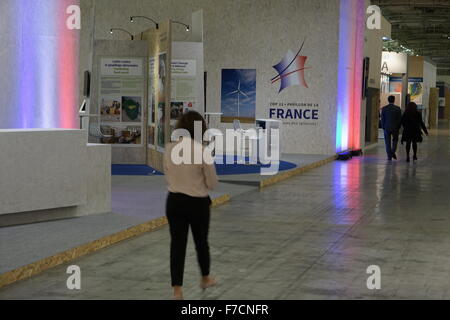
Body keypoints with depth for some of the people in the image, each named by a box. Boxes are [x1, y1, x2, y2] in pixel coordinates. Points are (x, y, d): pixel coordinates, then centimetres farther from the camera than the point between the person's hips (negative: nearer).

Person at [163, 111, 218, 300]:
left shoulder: (169, 148, -5)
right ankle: (205, 279, 41)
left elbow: (167, 177, 8)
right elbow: (212, 183, -9)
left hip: (174, 201, 3)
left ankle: (177, 290, 5)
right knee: (201, 242, 18)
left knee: (177, 244, 8)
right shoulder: (202, 151, -18)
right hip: (197, 203, -3)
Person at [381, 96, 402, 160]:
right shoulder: (397, 108, -4)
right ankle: (393, 152, 0)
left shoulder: (384, 108, -2)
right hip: (395, 128, 0)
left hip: (387, 128, 0)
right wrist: (398, 127, 8)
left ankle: (389, 156, 2)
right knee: (395, 140, 19)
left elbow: (382, 119, 1)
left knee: (388, 142, 5)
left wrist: (383, 127, 9)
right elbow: (400, 119, -2)